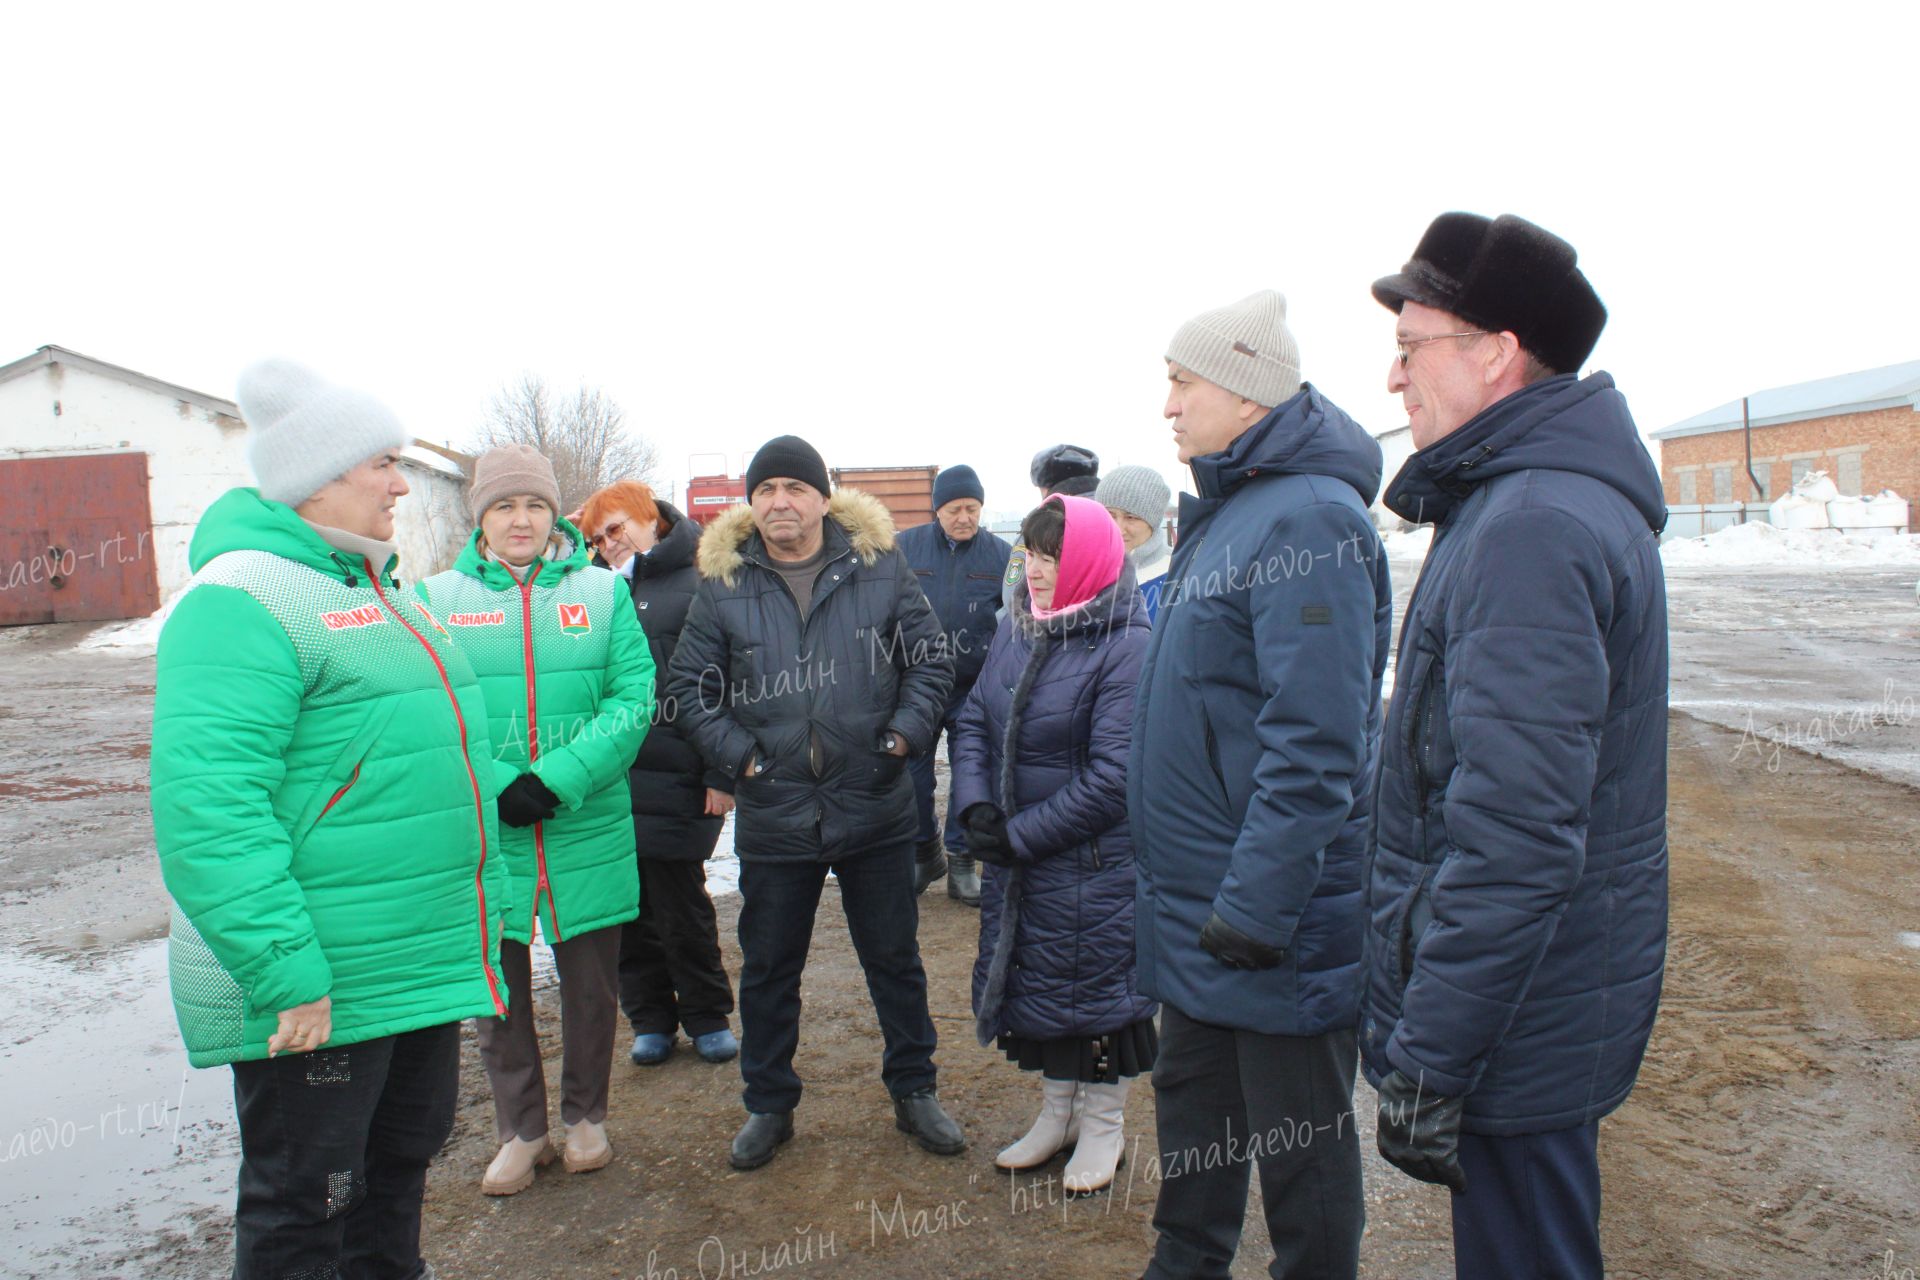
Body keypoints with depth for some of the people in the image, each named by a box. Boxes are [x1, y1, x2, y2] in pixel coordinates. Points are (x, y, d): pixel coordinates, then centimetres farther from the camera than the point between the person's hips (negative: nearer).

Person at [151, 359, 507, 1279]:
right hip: (320, 991, -9)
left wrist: (482, 904, 21)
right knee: (303, 1205, 8)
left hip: (421, 962, 9)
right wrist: (284, 974, -27)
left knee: (404, 1153, 23)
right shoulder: (242, 599, -17)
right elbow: (207, 806, -26)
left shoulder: (376, 591, 14)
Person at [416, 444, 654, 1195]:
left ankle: (586, 1117, 35)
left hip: (587, 830, 0)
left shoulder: (603, 591, 0)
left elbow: (633, 697, -6)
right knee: (495, 987, 11)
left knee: (589, 981, 13)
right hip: (482, 834, 0)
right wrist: (497, 787, -18)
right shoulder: (437, 598, 1)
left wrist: (557, 780, -17)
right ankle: (521, 1131, 32)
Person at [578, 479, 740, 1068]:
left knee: (680, 903, 3)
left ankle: (707, 1016, 21)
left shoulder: (698, 589, -5)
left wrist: (722, 774, -13)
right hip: (608, 777, 5)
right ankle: (650, 1019, 25)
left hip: (673, 779, -5)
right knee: (629, 906, 10)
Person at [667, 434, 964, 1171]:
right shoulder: (723, 583, 0)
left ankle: (915, 1091, 32)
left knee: (894, 959, 14)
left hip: (875, 810, 0)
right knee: (768, 969, 14)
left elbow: (931, 661, 4)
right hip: (772, 817, 1)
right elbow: (689, 685, 4)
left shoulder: (879, 567, 0)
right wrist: (736, 752, -7)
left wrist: (905, 733, -8)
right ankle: (768, 1105, 32)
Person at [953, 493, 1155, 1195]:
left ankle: (1103, 1123, 30)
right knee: (1032, 980, 17)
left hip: (1093, 863, -6)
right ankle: (1057, 1110, 38)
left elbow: (1111, 777, -21)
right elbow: (975, 721, 6)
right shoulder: (1015, 629, 2)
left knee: (1096, 981, 8)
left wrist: (1021, 835, -17)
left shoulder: (1127, 648, -18)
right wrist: (976, 803, -11)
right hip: (1015, 858, 7)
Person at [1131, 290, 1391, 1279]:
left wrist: (1257, 904, -25)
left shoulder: (1306, 517, -20)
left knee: (1297, 1141, 10)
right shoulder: (1222, 510, 11)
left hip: (1277, 909, -10)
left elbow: (1314, 745, -26)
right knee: (1190, 1102, 23)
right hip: (1197, 901, 10)